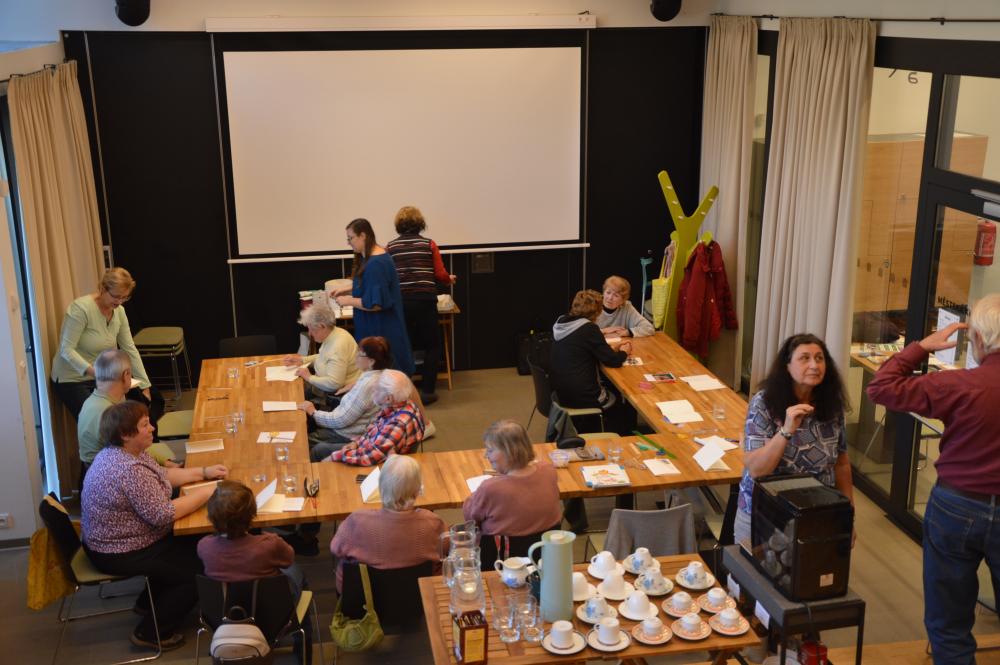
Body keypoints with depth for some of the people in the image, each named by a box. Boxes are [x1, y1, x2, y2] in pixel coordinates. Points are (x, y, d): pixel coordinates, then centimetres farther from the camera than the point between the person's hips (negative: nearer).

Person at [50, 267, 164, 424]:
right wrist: (92, 371, -38)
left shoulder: (119, 311, -2)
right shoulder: (81, 308, -23)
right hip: (72, 380, -7)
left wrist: (144, 385, -3)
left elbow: (129, 349, 1)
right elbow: (66, 350, -25)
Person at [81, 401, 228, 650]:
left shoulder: (121, 452, 0)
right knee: (201, 569, -1)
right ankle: (151, 633, 11)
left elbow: (161, 475, 13)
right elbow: (162, 515, -30)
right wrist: (205, 493, -21)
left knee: (191, 544, 17)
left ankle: (149, 602, 31)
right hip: (121, 554, -10)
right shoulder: (130, 470, -33)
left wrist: (204, 472, 5)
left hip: (117, 538, 10)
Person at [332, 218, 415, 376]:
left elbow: (374, 304, -26)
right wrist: (349, 290, 13)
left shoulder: (375, 264, -24)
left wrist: (349, 301, -15)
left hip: (380, 330, -10)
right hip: (377, 326, 10)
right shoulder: (373, 256, 7)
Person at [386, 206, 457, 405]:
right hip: (425, 300, -2)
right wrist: (450, 279, 21)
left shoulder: (390, 247, 5)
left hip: (400, 302, 2)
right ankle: (427, 391, 9)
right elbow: (440, 275, 0)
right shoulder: (429, 244, 3)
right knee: (432, 346, 12)